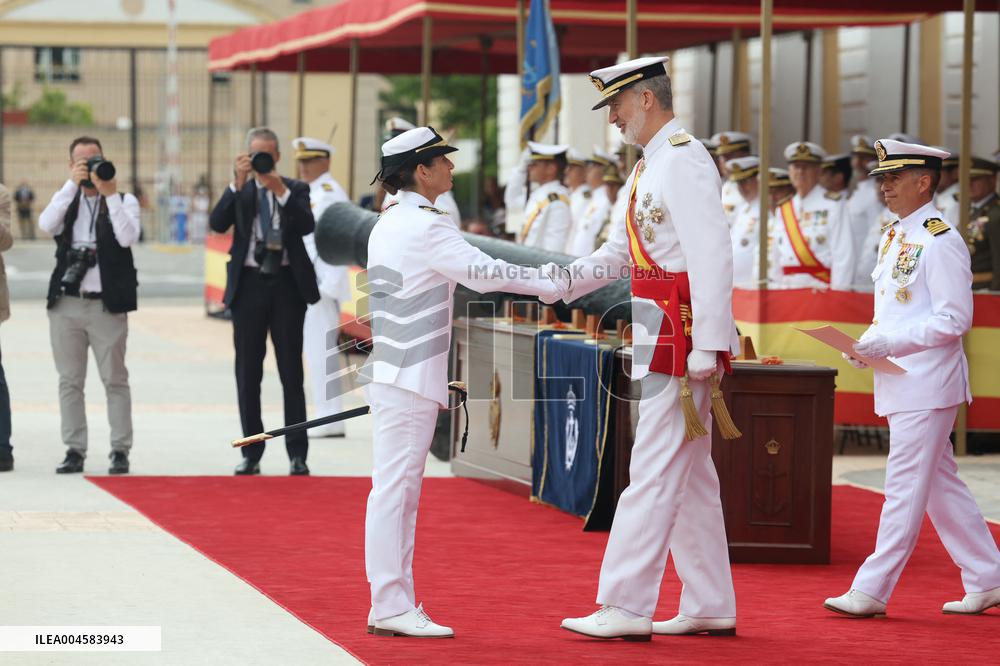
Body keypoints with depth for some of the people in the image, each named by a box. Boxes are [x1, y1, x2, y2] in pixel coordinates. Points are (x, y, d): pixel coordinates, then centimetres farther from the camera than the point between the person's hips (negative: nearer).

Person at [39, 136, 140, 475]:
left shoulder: (125, 201, 5)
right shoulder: (65, 200, 12)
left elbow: (127, 238, -13)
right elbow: (47, 225, -9)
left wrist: (110, 194, -15)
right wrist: (72, 184, -12)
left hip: (107, 306, -3)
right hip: (66, 304, 3)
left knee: (115, 380, -2)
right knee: (70, 380, 4)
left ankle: (120, 450, 1)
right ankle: (74, 450, 8)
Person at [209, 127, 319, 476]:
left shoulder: (295, 189, 6)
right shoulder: (239, 191, 7)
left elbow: (307, 225, -10)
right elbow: (217, 224, -10)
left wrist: (281, 191, -20)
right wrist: (238, 182, -18)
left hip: (287, 285, -1)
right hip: (249, 284, 1)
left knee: (292, 372, 1)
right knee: (248, 374, 4)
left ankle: (297, 454, 4)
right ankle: (251, 453, 10)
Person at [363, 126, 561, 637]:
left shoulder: (390, 223, 17)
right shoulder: (425, 227, -14)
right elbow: (482, 272, -16)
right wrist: (551, 283, -8)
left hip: (392, 371, 10)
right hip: (408, 377, -10)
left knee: (398, 489, 10)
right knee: (395, 485, -10)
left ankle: (394, 606, 12)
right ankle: (391, 608, -11)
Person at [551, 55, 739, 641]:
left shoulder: (684, 163, -14)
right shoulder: (648, 169, 17)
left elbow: (713, 257, -20)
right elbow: (616, 257, 22)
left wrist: (708, 345, -23)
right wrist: (554, 285, 7)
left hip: (683, 344, -10)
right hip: (665, 346, 10)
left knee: (655, 471, -8)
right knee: (690, 476, 13)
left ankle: (627, 608, -7)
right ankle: (711, 606, 18)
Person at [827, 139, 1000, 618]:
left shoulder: (941, 242, -13)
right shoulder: (894, 236, 14)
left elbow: (954, 319, -17)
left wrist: (888, 343, -21)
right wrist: (866, 345, 5)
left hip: (927, 384, -10)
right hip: (900, 381, 10)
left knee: (906, 487, -6)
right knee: (941, 484, 13)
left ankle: (871, 591, -5)